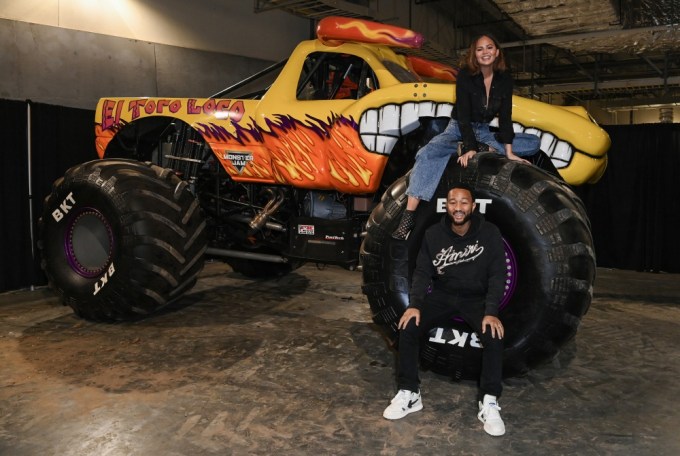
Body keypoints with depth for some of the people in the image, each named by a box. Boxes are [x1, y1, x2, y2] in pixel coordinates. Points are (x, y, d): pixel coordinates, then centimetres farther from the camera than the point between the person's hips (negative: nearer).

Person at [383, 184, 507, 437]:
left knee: (494, 333, -31)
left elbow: (497, 275, -12)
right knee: (407, 326, -21)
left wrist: (491, 312, -26)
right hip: (442, 296, 2)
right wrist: (414, 304, -19)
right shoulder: (433, 234, -4)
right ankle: (409, 394, -7)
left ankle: (489, 402, -15)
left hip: (477, 298, -2)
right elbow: (422, 272, -3)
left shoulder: (489, 233, -10)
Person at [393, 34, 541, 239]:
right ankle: (409, 216, -43)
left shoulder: (504, 78, -5)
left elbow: (505, 116, -7)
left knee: (535, 142, -8)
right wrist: (470, 148, -29)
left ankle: (485, 149, -25)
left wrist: (509, 152, -16)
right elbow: (463, 114, -19)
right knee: (427, 153, -34)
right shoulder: (465, 75, -13)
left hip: (485, 132, 4)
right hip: (458, 129, -4)